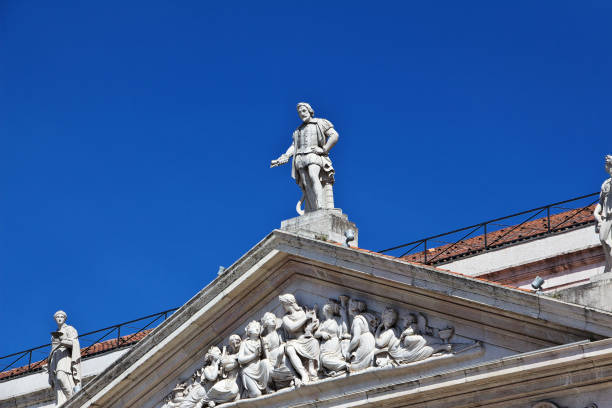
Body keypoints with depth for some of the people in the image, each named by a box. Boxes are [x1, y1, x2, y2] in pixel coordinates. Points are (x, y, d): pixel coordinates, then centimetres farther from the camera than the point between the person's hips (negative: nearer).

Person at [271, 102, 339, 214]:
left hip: (314, 156, -5)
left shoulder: (320, 123, 13)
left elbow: (334, 136, 2)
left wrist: (324, 149, -8)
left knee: (313, 177, -30)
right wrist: (283, 158, 4)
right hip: (300, 159, 5)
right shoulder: (299, 130, 29)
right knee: (307, 186, -12)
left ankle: (321, 208, -44)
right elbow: (293, 146, 20)